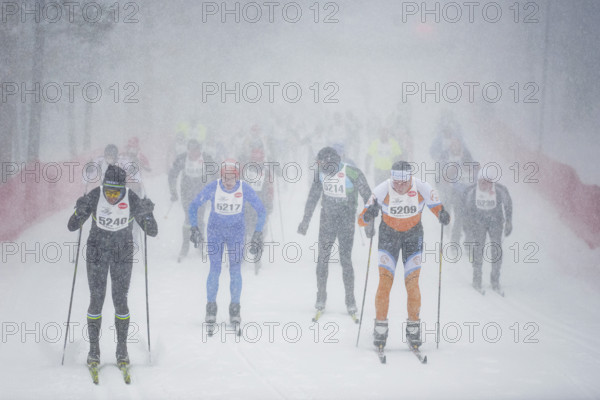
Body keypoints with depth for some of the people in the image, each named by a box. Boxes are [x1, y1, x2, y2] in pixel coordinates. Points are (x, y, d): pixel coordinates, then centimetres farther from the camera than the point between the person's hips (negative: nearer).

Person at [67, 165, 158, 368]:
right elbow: (72, 227, -14)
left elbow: (152, 232, -14)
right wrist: (81, 210, -33)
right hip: (97, 253, 0)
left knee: (120, 301, 0)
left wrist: (147, 214, -32)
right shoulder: (94, 196, -18)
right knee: (96, 301, -1)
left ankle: (122, 349, 14)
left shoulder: (132, 200, -18)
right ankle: (94, 349, 12)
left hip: (123, 254, 0)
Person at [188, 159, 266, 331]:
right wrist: (194, 227, -12)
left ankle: (235, 310, 6)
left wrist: (258, 234, -10)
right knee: (215, 269, -8)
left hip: (236, 231, 0)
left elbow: (261, 211, -5)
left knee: (235, 270, -5)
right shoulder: (212, 188, -17)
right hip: (215, 230, 0)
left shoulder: (245, 189, -17)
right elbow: (193, 206, -4)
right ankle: (211, 309, 4)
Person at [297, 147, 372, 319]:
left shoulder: (352, 174, -17)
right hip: (327, 219, 4)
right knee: (322, 258, 2)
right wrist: (305, 220, 13)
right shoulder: (321, 173, -2)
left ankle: (350, 301, 6)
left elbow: (367, 197, -10)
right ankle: (321, 299, 13)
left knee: (346, 261, -4)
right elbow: (313, 197, 11)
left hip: (346, 221, -4)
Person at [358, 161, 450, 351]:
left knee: (412, 283, -6)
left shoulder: (422, 189, -23)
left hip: (413, 235, 0)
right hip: (388, 234, 0)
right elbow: (361, 220, -20)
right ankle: (380, 328, -1)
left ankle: (413, 327, 8)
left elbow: (437, 208, -13)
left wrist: (443, 215, -37)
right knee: (385, 281, -11)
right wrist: (368, 215, -43)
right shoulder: (382, 190, -24)